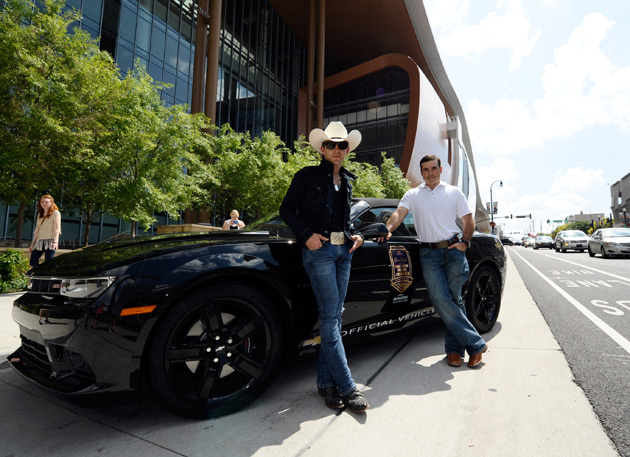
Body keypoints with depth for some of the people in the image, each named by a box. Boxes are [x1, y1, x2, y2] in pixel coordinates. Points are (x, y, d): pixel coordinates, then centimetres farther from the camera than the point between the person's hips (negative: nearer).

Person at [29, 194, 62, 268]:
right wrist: (32, 244, 19)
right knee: (33, 262, -1)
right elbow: (37, 230, 22)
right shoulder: (40, 215, 21)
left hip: (50, 241, -6)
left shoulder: (55, 213, 2)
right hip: (40, 241, 6)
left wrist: (55, 242, -19)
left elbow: (56, 228, -7)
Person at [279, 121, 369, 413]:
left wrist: (356, 235, 7)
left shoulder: (347, 181, 18)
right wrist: (307, 235, -14)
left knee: (334, 317, 7)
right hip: (319, 250, -6)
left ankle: (326, 382, 17)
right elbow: (287, 209, -2)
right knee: (330, 317, -7)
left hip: (344, 251, 6)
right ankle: (347, 388, -1)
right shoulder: (307, 176, 1)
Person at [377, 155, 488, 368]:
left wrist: (464, 242, -2)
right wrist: (388, 230, -21)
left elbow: (469, 220, 14)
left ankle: (454, 348, 12)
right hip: (429, 254, 0)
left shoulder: (454, 192, 13)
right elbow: (399, 213, -2)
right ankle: (475, 344, 2)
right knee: (440, 300, -9)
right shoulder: (412, 195, 13)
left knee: (454, 301, 1)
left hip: (453, 250, 0)